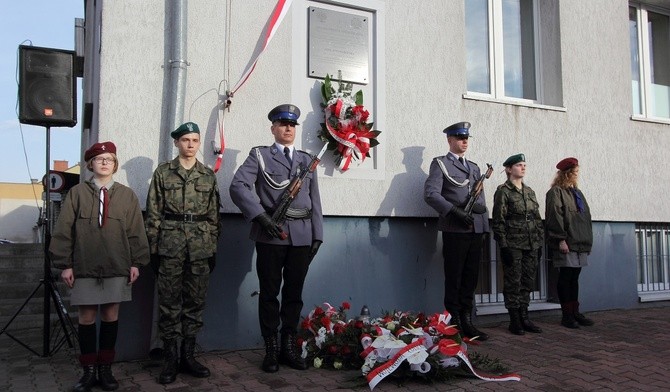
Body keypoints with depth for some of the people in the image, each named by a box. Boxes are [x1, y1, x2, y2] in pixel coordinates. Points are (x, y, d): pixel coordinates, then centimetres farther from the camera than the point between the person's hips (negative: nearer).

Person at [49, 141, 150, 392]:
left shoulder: (127, 195, 5)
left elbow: (136, 231, 5)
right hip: (84, 268, 0)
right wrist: (65, 264, -1)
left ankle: (105, 369, 20)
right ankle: (89, 371, 17)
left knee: (110, 316, 7)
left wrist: (136, 262, 1)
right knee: (86, 318, 5)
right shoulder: (77, 193, 3)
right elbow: (63, 230, 2)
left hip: (117, 268, 1)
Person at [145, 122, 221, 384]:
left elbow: (213, 214, 12)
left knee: (196, 301, 6)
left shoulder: (209, 175, 11)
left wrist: (213, 248, 8)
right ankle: (170, 359, 11)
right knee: (169, 302, 1)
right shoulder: (163, 172, 4)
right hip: (170, 245, -2)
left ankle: (188, 356, 18)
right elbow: (153, 213, 2)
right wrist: (153, 248, -3)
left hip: (201, 247, 2)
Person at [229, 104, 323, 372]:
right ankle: (271, 350, 16)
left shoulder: (307, 160, 16)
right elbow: (238, 186, -8)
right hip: (271, 234, -3)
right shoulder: (259, 156, 5)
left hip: (301, 236, 3)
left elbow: (315, 200, 14)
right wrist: (260, 215, -19)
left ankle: (289, 348, 21)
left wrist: (317, 235, 7)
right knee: (269, 293, 5)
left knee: (294, 293, 9)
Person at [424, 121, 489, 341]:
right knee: (454, 279, -1)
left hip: (476, 229, 6)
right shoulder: (440, 164, 4)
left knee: (471, 278, 8)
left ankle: (466, 322, 16)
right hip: (455, 230, -6)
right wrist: (455, 211, -20)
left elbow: (481, 199, 19)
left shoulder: (474, 167, 22)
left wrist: (476, 206, -4)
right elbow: (431, 193, -10)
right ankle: (454, 324, 7)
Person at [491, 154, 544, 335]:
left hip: (531, 245, 6)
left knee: (527, 282, 9)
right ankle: (514, 320, 8)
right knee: (513, 282, 0)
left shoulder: (529, 191, 15)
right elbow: (498, 221, -9)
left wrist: (540, 243, 12)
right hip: (513, 245, -6)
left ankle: (524, 318, 18)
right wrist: (503, 246, -13)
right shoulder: (503, 191, -4)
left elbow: (538, 219, 17)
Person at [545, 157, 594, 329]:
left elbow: (586, 217, 23)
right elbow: (554, 216, -13)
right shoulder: (556, 192, -4)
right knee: (565, 277, -3)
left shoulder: (577, 192, 21)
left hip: (580, 244, 8)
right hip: (566, 244, -8)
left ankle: (575, 312, 17)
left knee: (574, 278, 11)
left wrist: (588, 240, 17)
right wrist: (561, 239, -18)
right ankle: (567, 315, 3)